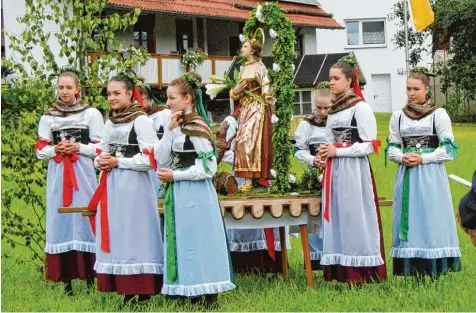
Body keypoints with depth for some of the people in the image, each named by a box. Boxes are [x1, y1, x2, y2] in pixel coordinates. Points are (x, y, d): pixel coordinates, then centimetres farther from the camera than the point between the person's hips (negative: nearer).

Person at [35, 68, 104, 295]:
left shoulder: (91, 114, 2)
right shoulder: (48, 117, 11)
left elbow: (101, 147, 0)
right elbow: (40, 150, 11)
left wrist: (78, 147, -11)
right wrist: (55, 149, -7)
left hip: (84, 175, -3)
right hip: (58, 176, 3)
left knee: (85, 218, -5)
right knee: (61, 221, 0)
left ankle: (90, 275, -1)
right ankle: (66, 278, 3)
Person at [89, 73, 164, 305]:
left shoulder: (141, 121, -8)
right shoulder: (110, 123, 15)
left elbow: (150, 158, -15)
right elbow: (102, 151, 24)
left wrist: (118, 162, -13)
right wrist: (100, 162, 1)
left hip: (134, 186, -7)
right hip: (111, 186, 7)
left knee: (135, 233, -7)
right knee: (116, 234, 6)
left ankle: (143, 292, -3)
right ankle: (126, 290, 11)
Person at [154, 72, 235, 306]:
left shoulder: (197, 126, -13)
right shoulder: (177, 125, 11)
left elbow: (208, 168, -17)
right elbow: (161, 160, 4)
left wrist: (174, 176, -14)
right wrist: (169, 130, -6)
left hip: (195, 194, -8)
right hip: (178, 195, 8)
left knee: (199, 241, -3)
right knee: (182, 243, 11)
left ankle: (209, 296, 5)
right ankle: (191, 294, 18)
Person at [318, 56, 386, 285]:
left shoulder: (360, 108, -7)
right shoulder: (334, 108, 15)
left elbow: (369, 145, -11)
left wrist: (337, 151, -12)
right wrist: (325, 151, 4)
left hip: (354, 171, -7)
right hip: (334, 171, 7)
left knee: (354, 216, -6)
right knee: (336, 217, 5)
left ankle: (360, 273, -1)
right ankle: (341, 271, 8)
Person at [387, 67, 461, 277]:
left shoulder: (438, 114, 0)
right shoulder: (398, 116, 11)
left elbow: (449, 150, -4)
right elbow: (392, 149, 13)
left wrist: (423, 158, -13)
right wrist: (403, 158, -8)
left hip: (431, 175, -3)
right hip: (406, 176, 3)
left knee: (431, 218, -5)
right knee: (408, 221, 1)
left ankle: (434, 269, -3)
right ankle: (411, 268, 5)